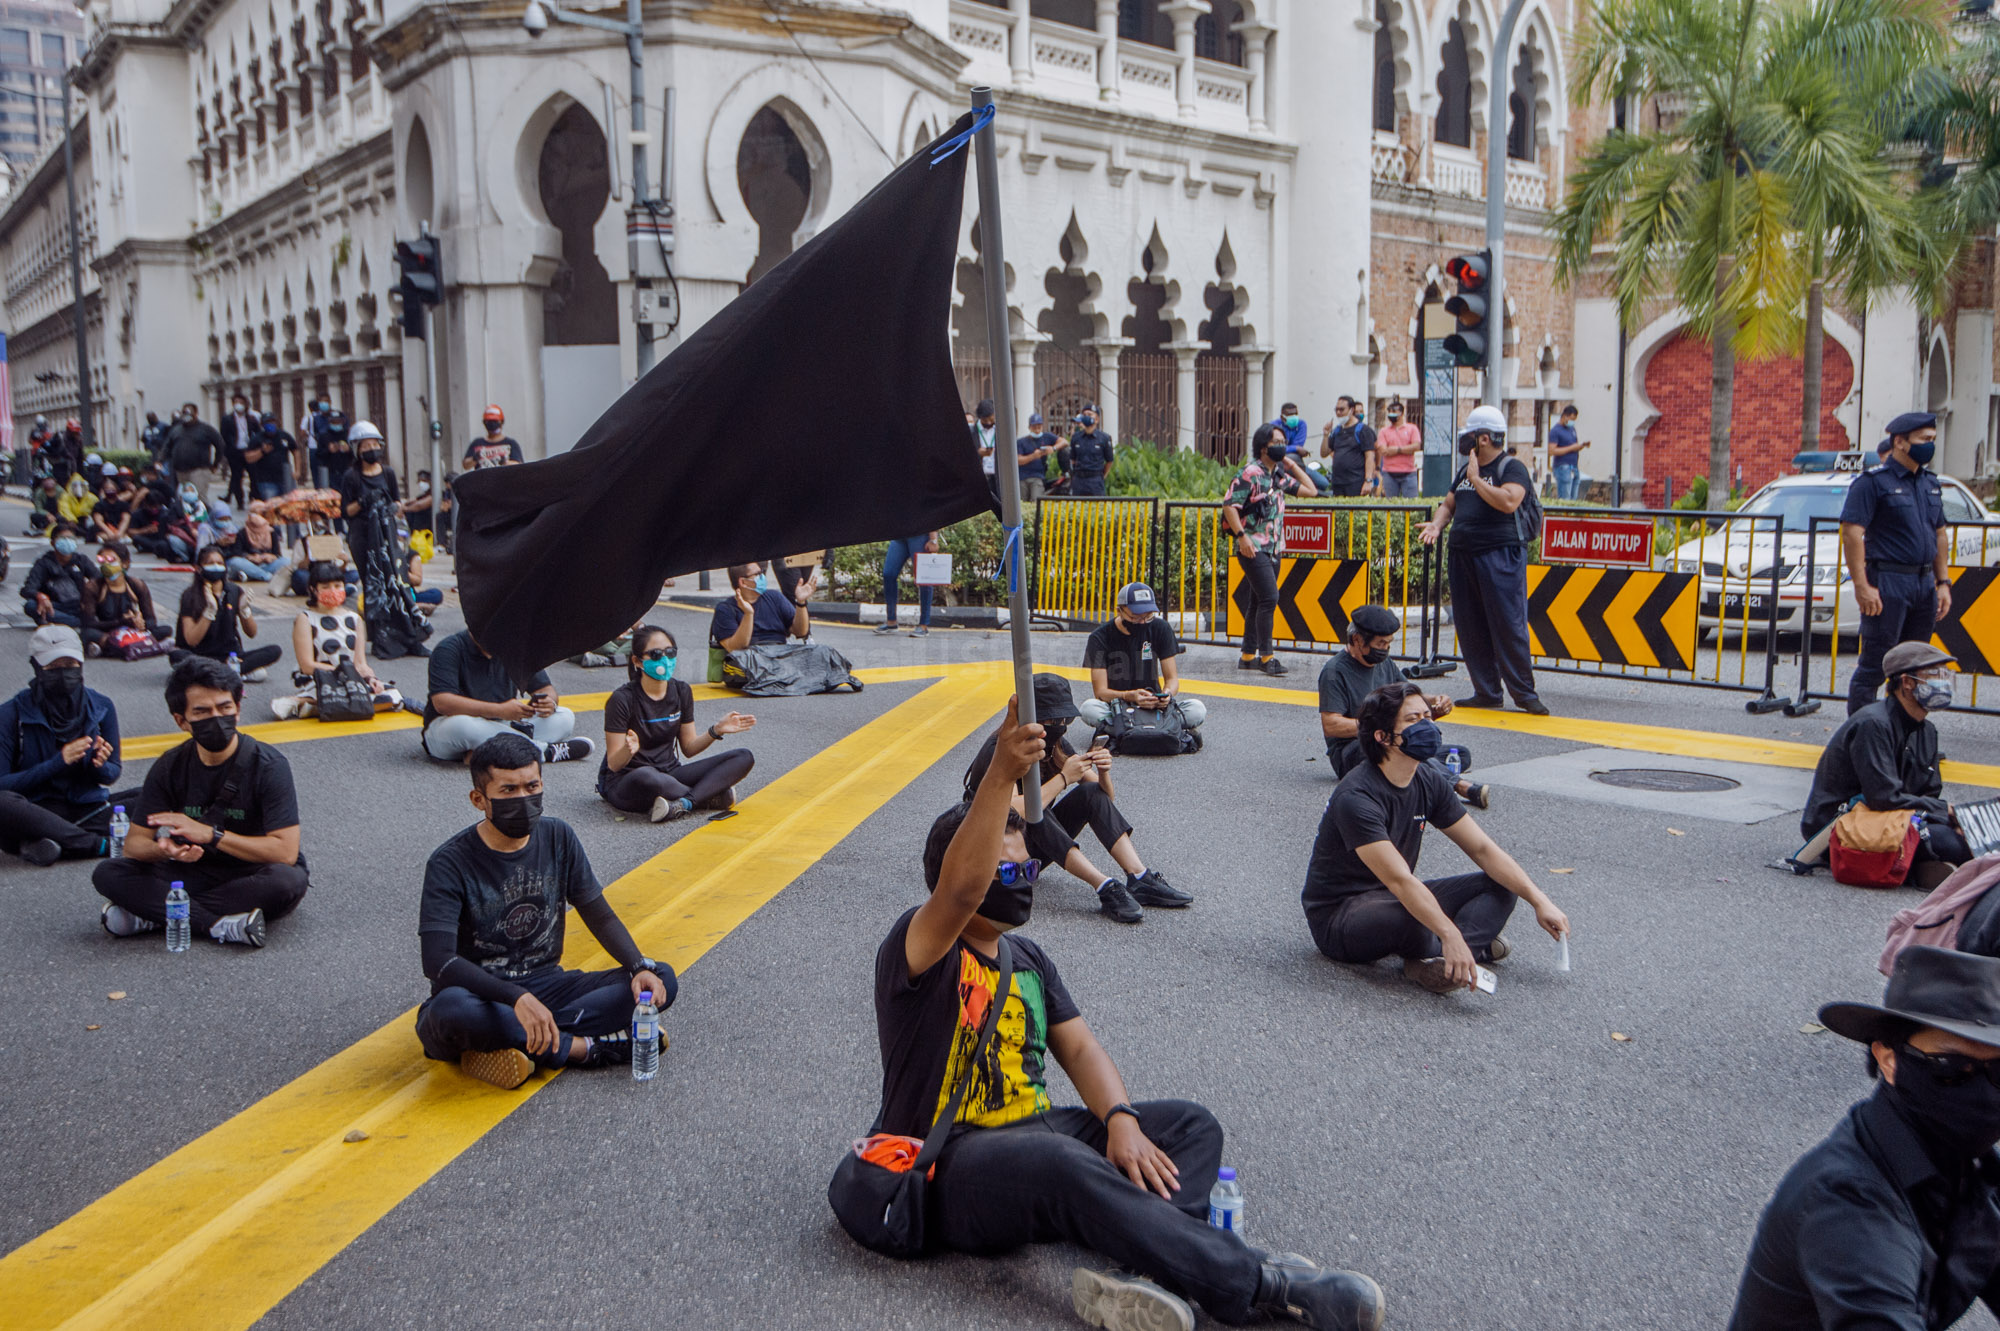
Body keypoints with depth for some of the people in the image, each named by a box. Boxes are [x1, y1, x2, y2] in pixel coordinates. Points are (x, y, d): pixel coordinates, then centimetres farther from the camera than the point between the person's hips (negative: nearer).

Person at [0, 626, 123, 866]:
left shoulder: (101, 707, 2)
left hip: (88, 811, 3)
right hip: (34, 814, -3)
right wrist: (58, 762, -20)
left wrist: (99, 766, -14)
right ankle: (102, 844, -28)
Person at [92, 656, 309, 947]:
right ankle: (220, 924, -26)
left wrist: (210, 834, -27)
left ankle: (156, 912, -23)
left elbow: (285, 852, -23)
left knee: (290, 880, -37)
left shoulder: (268, 765, -16)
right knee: (107, 874, -16)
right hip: (195, 873, 4)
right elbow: (134, 843, -3)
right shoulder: (171, 767, -3)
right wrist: (162, 849, -28)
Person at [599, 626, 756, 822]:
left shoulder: (681, 692, 3)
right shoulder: (623, 699, -14)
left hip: (669, 774, 6)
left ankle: (683, 804, -29)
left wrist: (716, 730, -8)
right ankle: (712, 796, -19)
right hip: (624, 782, -6)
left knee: (743, 757, -10)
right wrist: (629, 750, -37)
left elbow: (688, 748, 8)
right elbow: (614, 764, -15)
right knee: (644, 776, -44)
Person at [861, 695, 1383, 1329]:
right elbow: (960, 887, -32)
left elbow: (1079, 1046, 9)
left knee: (1191, 1125, -7)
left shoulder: (1028, 959, 17)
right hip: (946, 1173, -8)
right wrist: (1001, 774, -43)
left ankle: (1141, 1272, -38)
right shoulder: (917, 949, -9)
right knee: (1059, 1161, -39)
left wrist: (1121, 1120, -12)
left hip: (1031, 1131, 8)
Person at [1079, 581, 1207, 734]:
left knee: (1198, 709, -24)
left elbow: (1172, 678, 2)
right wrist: (1130, 696, -33)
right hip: (1115, 705, -2)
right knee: (1089, 709, -36)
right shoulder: (1100, 637, -8)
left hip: (1154, 705, 3)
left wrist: (1167, 693, -24)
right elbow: (1100, 691, -13)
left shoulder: (1159, 628, 0)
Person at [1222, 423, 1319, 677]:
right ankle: (1265, 657, -8)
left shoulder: (1279, 475, 14)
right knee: (1269, 598, -14)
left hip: (1273, 548, 8)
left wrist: (1292, 465, 12)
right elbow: (1229, 504, -14)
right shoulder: (1250, 473, -10)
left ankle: (1249, 656, 17)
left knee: (1259, 601, 11)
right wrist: (1241, 536, -19)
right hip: (1253, 548, -8)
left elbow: (1310, 490, 20)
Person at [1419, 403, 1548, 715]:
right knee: (1469, 628, 7)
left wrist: (1477, 479, -12)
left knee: (1508, 625, -9)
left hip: (1500, 556, -8)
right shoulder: (1465, 471, 19)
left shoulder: (1512, 467, -5)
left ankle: (1525, 694, 0)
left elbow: (1509, 501, -21)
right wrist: (1435, 525, 2)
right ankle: (1486, 693, 15)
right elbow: (1449, 504, 23)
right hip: (1462, 555, 8)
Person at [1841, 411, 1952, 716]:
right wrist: (1862, 586, -20)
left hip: (1925, 584, 7)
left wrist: (1943, 582, 13)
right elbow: (1851, 533, -15)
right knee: (1874, 666, -5)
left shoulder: (1931, 483, 15)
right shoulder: (1873, 481, -8)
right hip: (1888, 584, -7)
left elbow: (1940, 536, 21)